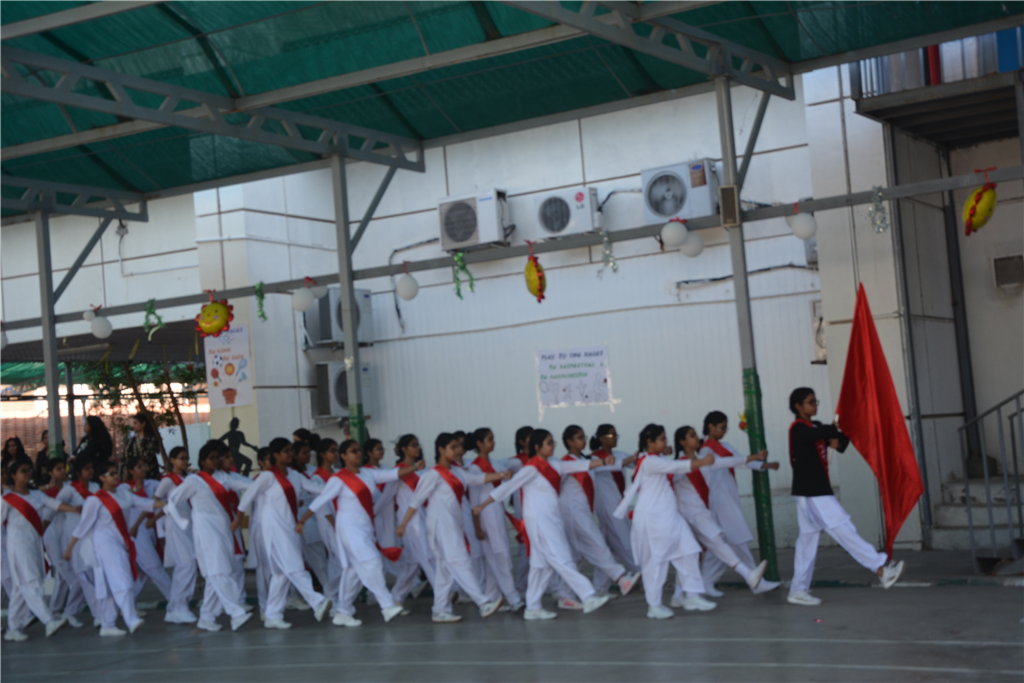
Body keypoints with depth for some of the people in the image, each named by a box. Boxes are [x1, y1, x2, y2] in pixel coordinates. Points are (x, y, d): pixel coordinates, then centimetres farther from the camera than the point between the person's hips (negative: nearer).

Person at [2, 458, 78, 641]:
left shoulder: (36, 495, 14)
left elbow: (56, 505, 4)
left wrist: (77, 509, -9)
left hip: (35, 543, 6)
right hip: (18, 545, -6)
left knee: (20, 588, 9)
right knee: (30, 583, -13)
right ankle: (49, 621, -23)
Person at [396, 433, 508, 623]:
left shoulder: (456, 471, 14)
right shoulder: (434, 474, -9)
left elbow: (476, 478, 14)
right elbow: (416, 500, -7)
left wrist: (500, 475, 0)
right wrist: (403, 524, -7)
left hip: (454, 525, 9)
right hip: (441, 525, -9)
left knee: (446, 568, 10)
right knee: (459, 563, -11)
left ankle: (440, 611, 15)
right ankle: (484, 604, -15)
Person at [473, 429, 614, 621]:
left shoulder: (553, 466, 14)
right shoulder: (532, 467, -10)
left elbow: (578, 465, 11)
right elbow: (508, 487, -11)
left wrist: (603, 462, -1)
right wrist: (483, 505, -10)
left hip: (551, 519, 9)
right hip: (539, 520, -9)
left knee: (543, 564, 10)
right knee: (562, 560, -7)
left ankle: (532, 608, 15)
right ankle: (589, 598, -8)